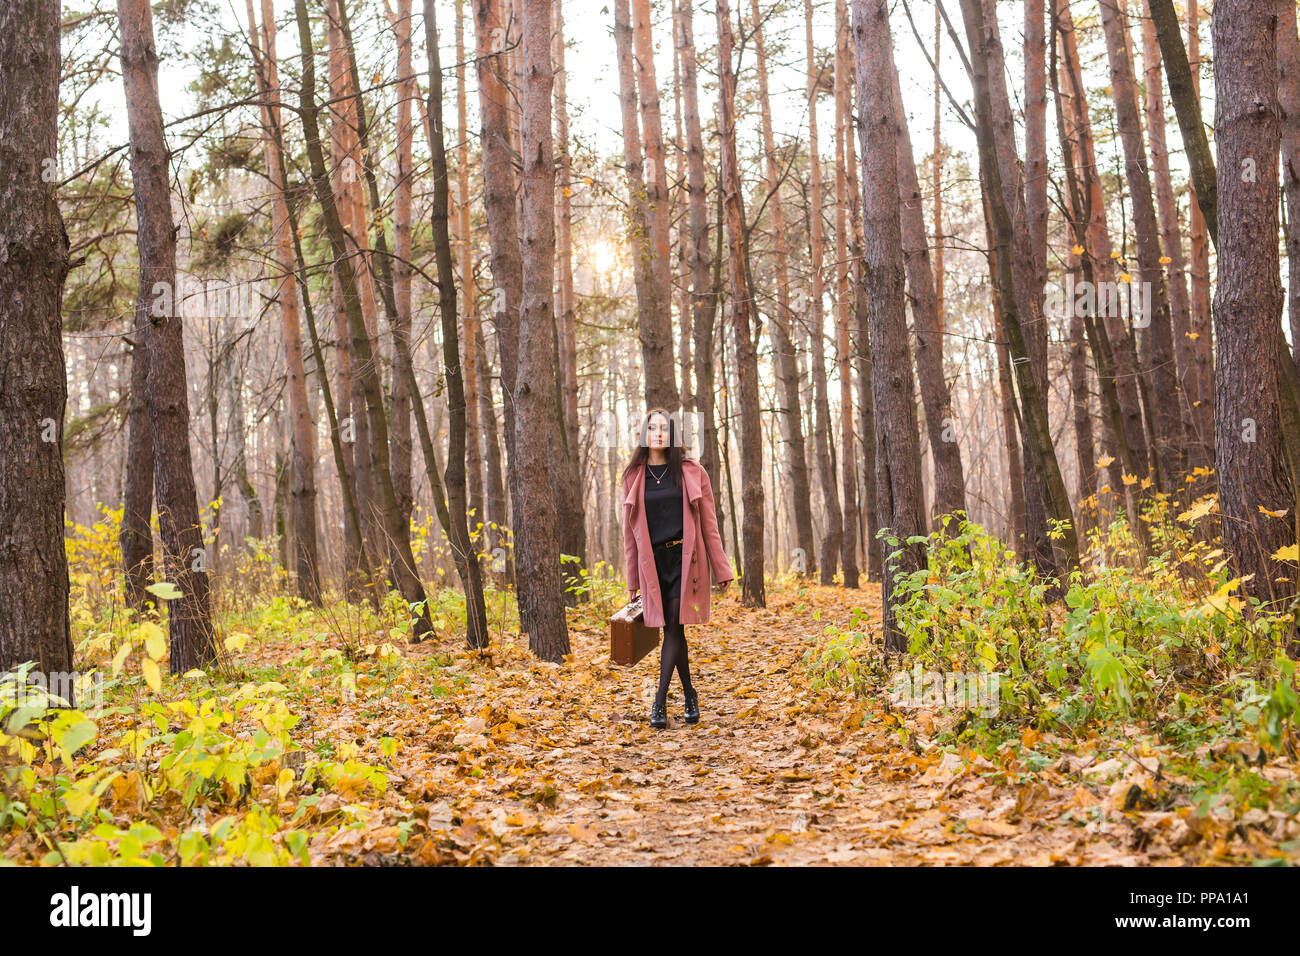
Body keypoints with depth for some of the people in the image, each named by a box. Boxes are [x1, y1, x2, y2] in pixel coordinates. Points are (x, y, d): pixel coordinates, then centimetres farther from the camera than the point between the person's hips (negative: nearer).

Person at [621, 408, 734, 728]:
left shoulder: (691, 472, 2)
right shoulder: (634, 477, 7)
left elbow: (709, 523, 3)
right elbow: (630, 530, 11)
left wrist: (721, 569, 1)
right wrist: (632, 581, 11)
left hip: (685, 559, -2)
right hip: (653, 563, 2)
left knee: (673, 627, -9)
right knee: (673, 630, 5)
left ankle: (660, 701, -7)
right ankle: (689, 695, 19)